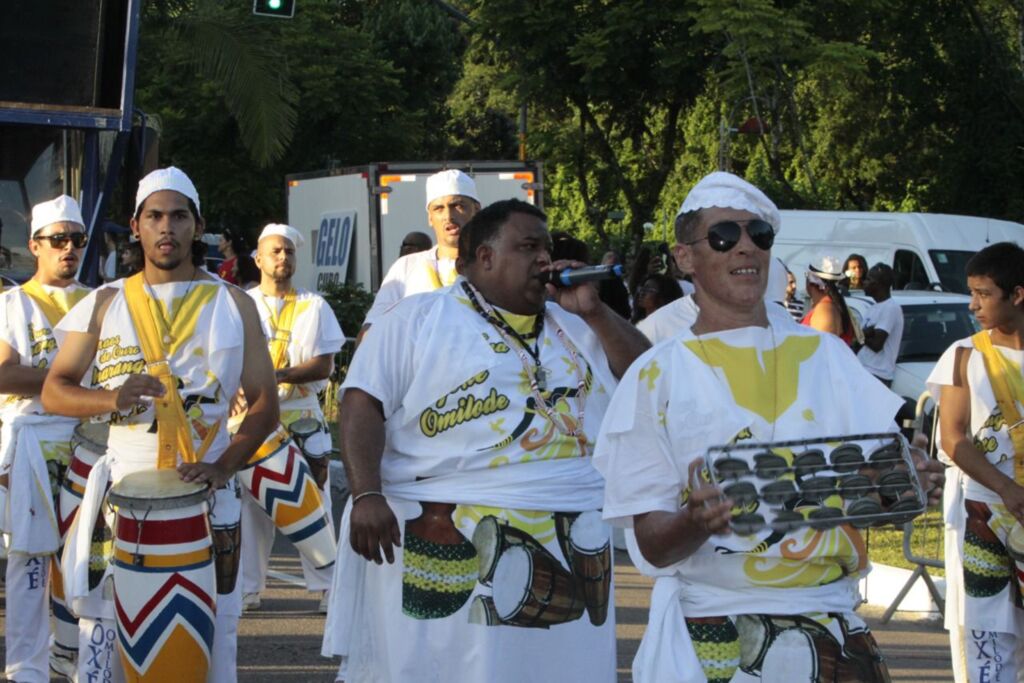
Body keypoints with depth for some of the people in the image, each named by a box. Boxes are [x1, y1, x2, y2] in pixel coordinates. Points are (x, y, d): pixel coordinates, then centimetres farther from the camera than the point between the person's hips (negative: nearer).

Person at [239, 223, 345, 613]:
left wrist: (279, 376, -17)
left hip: (303, 418, 0)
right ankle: (248, 588, 8)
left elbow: (324, 365, -1)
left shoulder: (313, 307, 8)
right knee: (250, 503, 0)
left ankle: (327, 587, 1)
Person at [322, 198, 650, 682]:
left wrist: (593, 311, 5)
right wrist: (366, 495, -16)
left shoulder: (573, 327, 20)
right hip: (444, 543, -5)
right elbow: (362, 405, -3)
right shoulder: (418, 319, 5)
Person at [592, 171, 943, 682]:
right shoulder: (658, 376, 2)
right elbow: (651, 545, -2)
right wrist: (698, 520, -21)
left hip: (832, 625, 2)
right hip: (713, 637, -2)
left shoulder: (824, 354, 10)